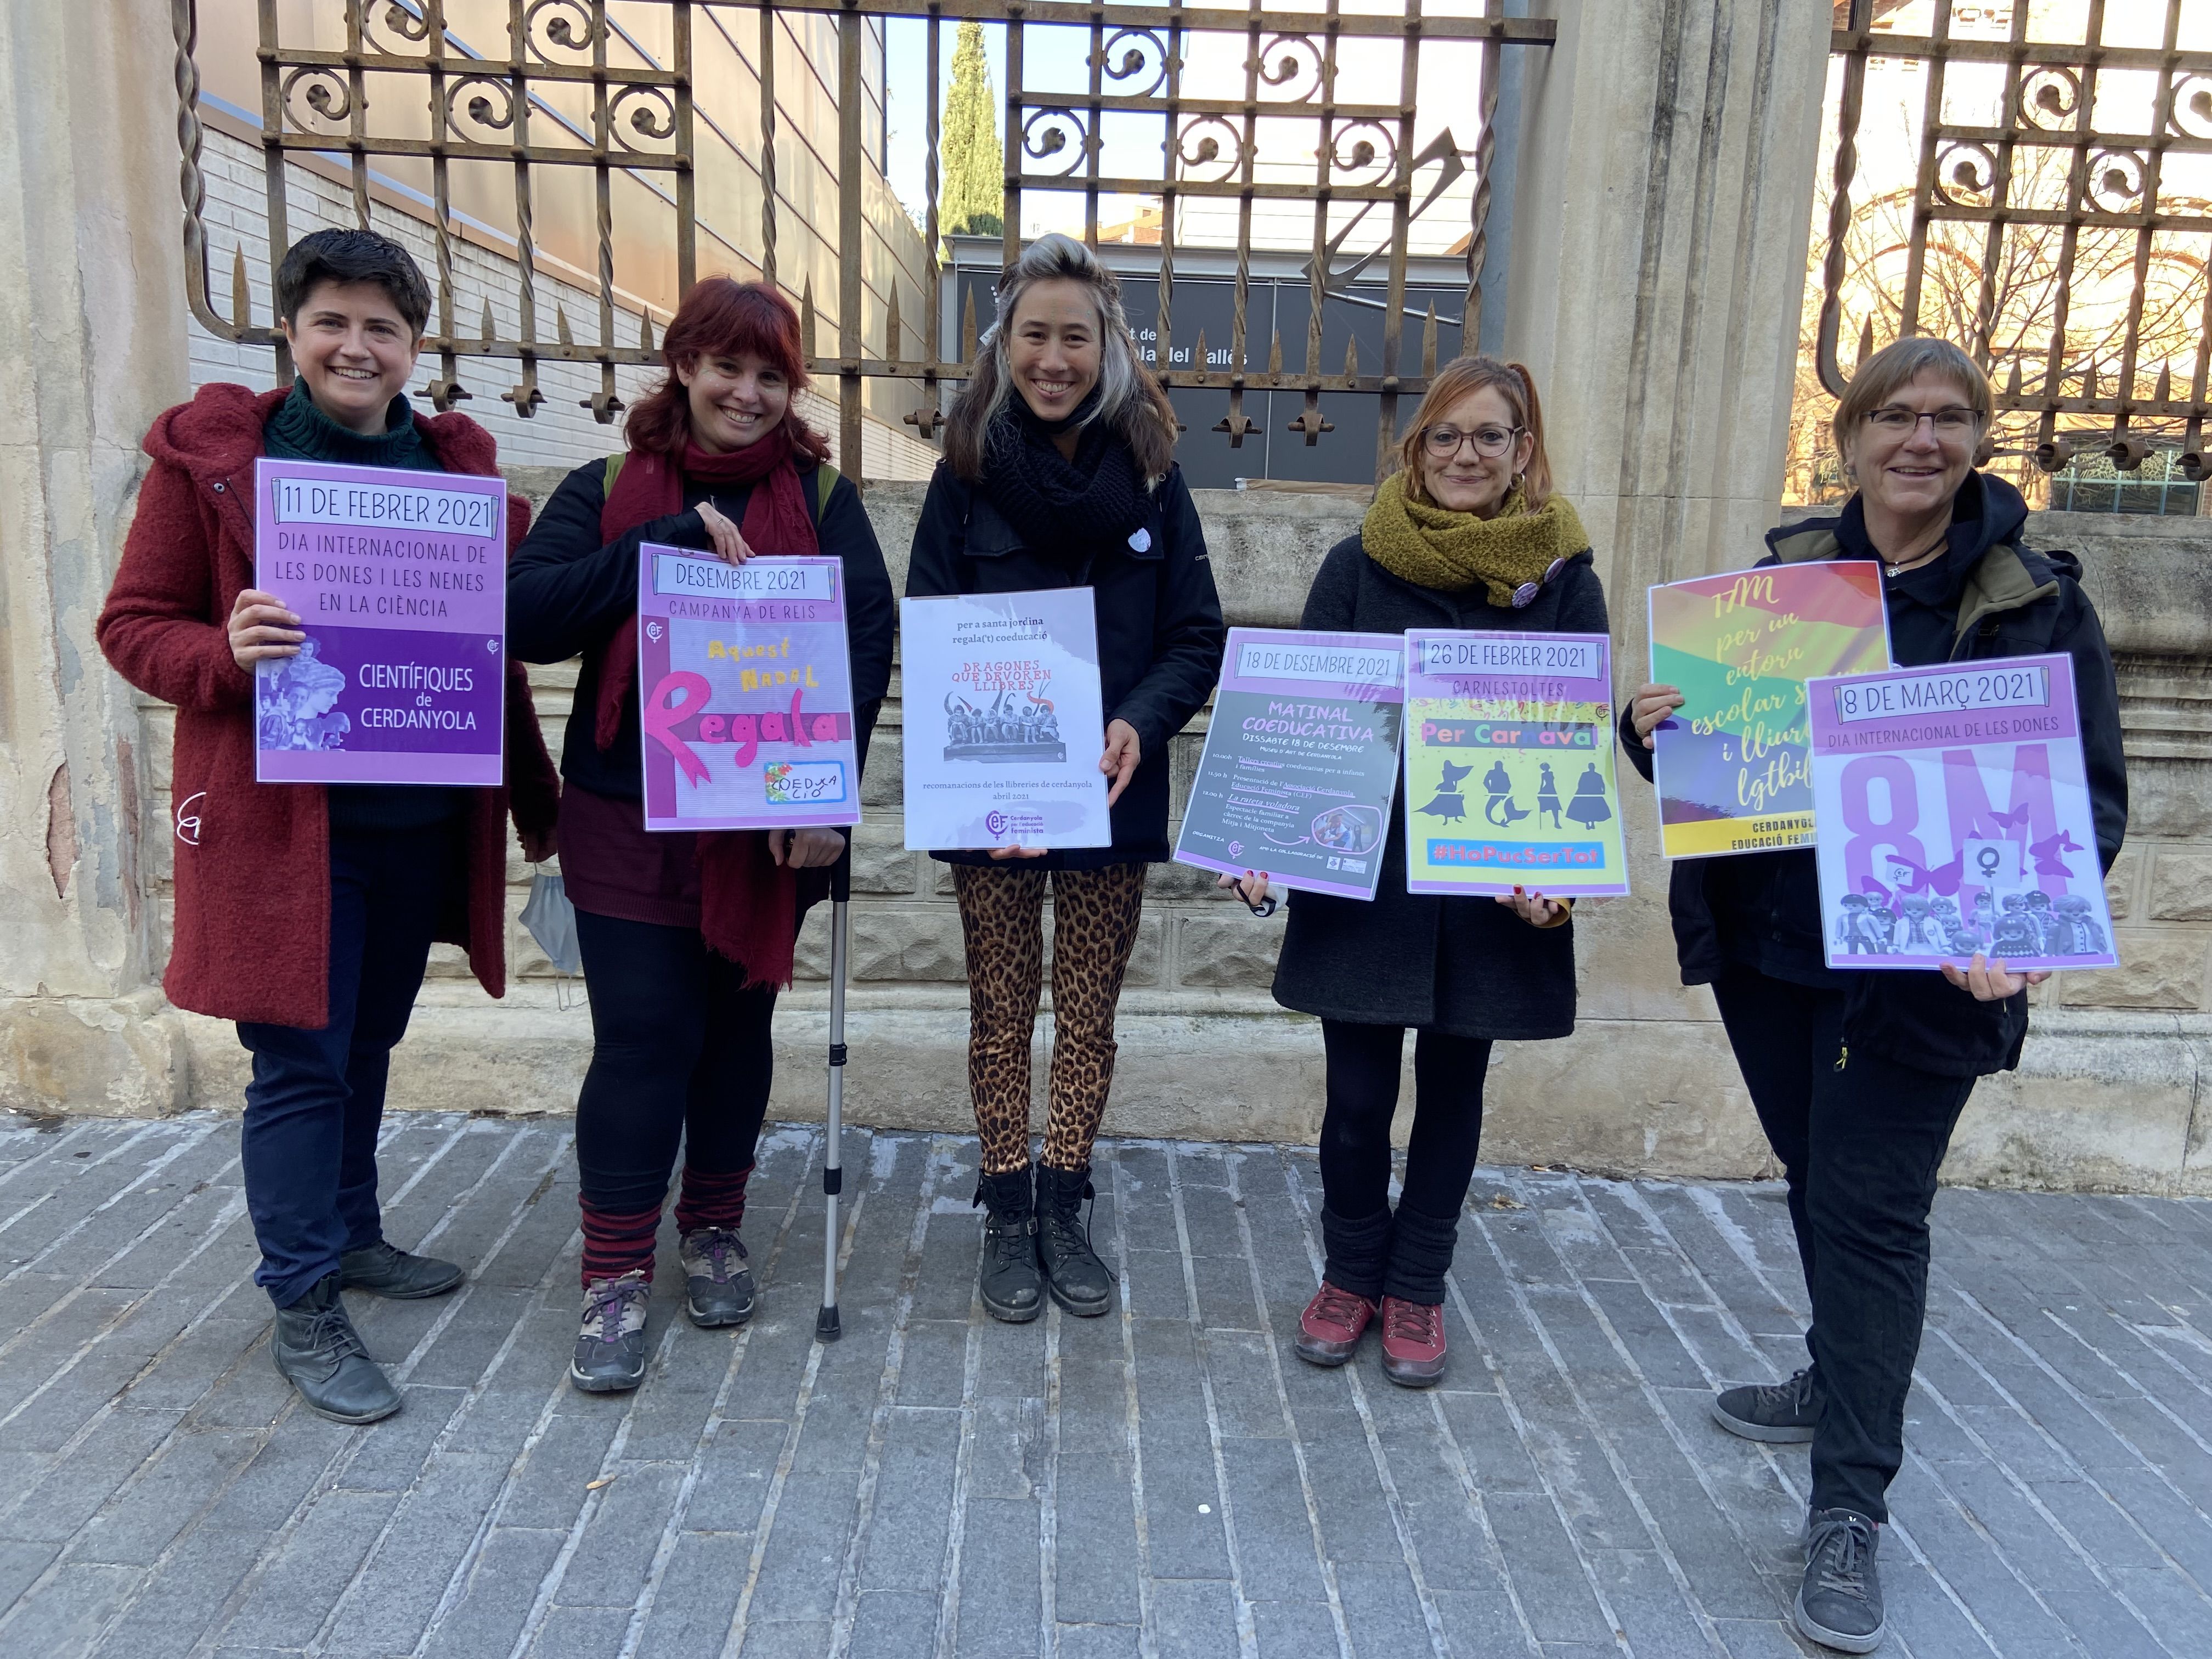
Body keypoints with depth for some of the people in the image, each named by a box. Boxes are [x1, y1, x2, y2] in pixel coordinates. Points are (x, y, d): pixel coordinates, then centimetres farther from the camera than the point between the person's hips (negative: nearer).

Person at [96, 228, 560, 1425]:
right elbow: (133, 625, -3)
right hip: (283, 819, -4)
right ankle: (302, 1309, 16)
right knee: (301, 1061, 1)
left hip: (423, 819, 4)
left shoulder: (457, 464, 7)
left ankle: (350, 1235, 37)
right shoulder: (208, 454, -4)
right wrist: (227, 653, -23)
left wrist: (533, 802, 2)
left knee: (369, 1042, 18)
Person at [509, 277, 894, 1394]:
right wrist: (674, 541, -18)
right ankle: (615, 1278, 13)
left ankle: (713, 1232, 32)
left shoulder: (822, 498, 3)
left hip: (767, 820, 1)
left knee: (738, 1024, 13)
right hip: (628, 820, -1)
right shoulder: (605, 491, 3)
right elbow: (526, 617, -11)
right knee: (642, 1036, -2)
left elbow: (868, 641, -8)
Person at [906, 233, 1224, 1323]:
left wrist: (1140, 721, -20)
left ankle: (1064, 1210, 29)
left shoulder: (1151, 477, 1)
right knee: (1001, 1012, 10)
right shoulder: (967, 474, -1)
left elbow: (1197, 638, 0)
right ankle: (1007, 1217, 27)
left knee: (1089, 1015, 11)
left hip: (1113, 798, 1)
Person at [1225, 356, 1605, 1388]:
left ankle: (1417, 1287, 32)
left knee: (1453, 1087, 14)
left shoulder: (1564, 577, 1)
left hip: (1494, 891, 1)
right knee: (1357, 1095, 6)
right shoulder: (1359, 566, 0)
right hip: (1361, 880, 0)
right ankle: (1352, 1272, 31)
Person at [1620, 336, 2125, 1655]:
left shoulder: (2037, 600, -5)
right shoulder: (1784, 572, 5)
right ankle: (1848, 1380, 43)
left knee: (1872, 1208, -2)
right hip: (1767, 942, 4)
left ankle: (1850, 1510, 10)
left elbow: (2090, 796, -7)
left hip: (1923, 965, -4)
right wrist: (1656, 726, -13)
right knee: (1820, 1179, 19)